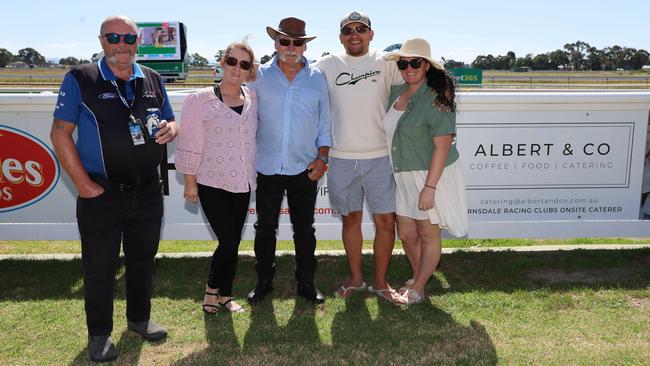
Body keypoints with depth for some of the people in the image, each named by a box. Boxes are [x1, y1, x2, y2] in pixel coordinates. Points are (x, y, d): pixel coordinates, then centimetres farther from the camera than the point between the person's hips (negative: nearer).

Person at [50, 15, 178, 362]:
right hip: (101, 195, -4)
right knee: (100, 267, 7)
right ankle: (99, 333, 26)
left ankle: (139, 317, 37)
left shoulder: (153, 80, 7)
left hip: (147, 192, 4)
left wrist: (170, 129, -9)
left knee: (143, 259, 17)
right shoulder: (80, 79, -5)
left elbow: (170, 123, 17)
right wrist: (83, 184, -13)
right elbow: (60, 133, -7)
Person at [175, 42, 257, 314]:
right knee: (228, 241, -6)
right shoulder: (200, 101, -8)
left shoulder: (253, 100, 5)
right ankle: (212, 287, 21)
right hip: (213, 183, -4)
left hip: (242, 184, 5)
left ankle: (225, 294, 27)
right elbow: (190, 144, -6)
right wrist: (190, 182, -6)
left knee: (233, 242, 10)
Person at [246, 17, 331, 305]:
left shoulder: (317, 78, 5)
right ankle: (263, 282, 25)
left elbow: (325, 124, 8)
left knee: (304, 229, 10)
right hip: (268, 168, 0)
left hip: (305, 169, 0)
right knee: (265, 227, 9)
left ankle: (306, 283, 24)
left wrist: (322, 157, -1)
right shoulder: (260, 76, 3)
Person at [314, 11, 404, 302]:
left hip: (379, 158, 0)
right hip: (341, 159, 1)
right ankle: (355, 278, 30)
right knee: (350, 219, 14)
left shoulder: (385, 62, 3)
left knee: (386, 221, 3)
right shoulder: (327, 65, 4)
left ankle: (380, 281, 21)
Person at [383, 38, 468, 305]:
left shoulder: (436, 98, -17)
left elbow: (442, 145, -20)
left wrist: (429, 187, -22)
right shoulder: (396, 92, 4)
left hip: (431, 175, -7)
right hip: (403, 176, 7)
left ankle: (417, 290, 22)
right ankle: (417, 278, 37)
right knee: (406, 233, 14)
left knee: (428, 233, 8)